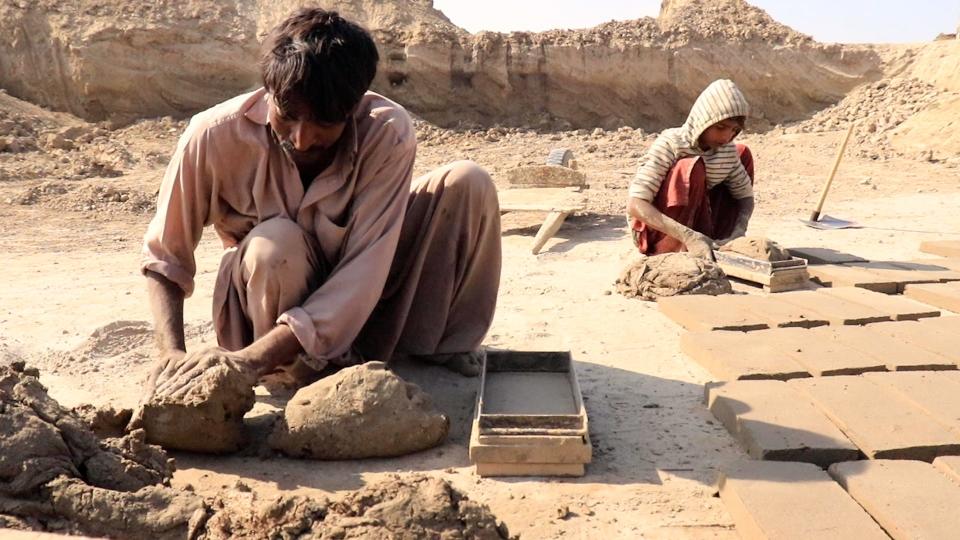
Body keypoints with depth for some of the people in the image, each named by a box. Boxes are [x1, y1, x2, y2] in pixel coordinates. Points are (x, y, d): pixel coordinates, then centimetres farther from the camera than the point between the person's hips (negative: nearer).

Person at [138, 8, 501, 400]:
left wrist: (251, 359, -40)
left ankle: (448, 350, -7)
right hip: (266, 303, 0)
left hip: (357, 304, 1)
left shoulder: (388, 132, -27)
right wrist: (173, 354, -31)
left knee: (467, 184, -21)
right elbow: (164, 259, -13)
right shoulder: (215, 136, -24)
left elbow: (363, 272, -32)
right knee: (275, 244, -38)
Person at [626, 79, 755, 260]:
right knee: (693, 167, -30)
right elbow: (635, 206, -30)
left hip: (696, 226, 7)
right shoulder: (671, 144, -23)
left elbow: (745, 195, 4)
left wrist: (738, 234, -18)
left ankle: (719, 244, -2)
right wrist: (688, 236, -40)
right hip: (656, 236, -7)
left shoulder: (728, 150, -6)